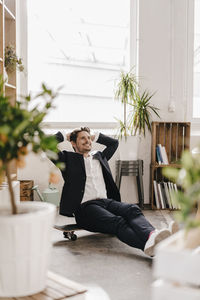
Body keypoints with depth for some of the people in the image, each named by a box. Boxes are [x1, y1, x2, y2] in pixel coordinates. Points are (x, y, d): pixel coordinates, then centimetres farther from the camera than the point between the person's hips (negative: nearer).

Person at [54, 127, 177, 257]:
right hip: (85, 207, -5)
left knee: (132, 209, -29)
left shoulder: (99, 156, 31)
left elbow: (114, 142, 44)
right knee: (117, 221, -35)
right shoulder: (69, 158, 14)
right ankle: (148, 244, -59)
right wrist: (64, 136, 20)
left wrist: (95, 136, 38)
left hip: (106, 201, 6)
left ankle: (151, 235, -57)